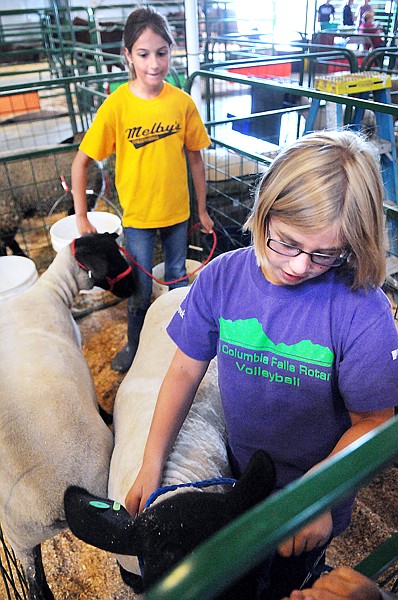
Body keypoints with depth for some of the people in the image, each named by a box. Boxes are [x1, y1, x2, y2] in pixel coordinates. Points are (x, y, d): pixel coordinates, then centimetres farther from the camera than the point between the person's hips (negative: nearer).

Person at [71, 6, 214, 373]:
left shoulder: (182, 102, -8)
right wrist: (82, 219, -10)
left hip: (178, 211, 2)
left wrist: (202, 209, 7)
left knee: (178, 277, 20)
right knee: (141, 290, 10)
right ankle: (135, 346, 36)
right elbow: (81, 162, -10)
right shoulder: (117, 104, -14)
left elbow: (195, 157, 2)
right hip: (138, 215, -2)